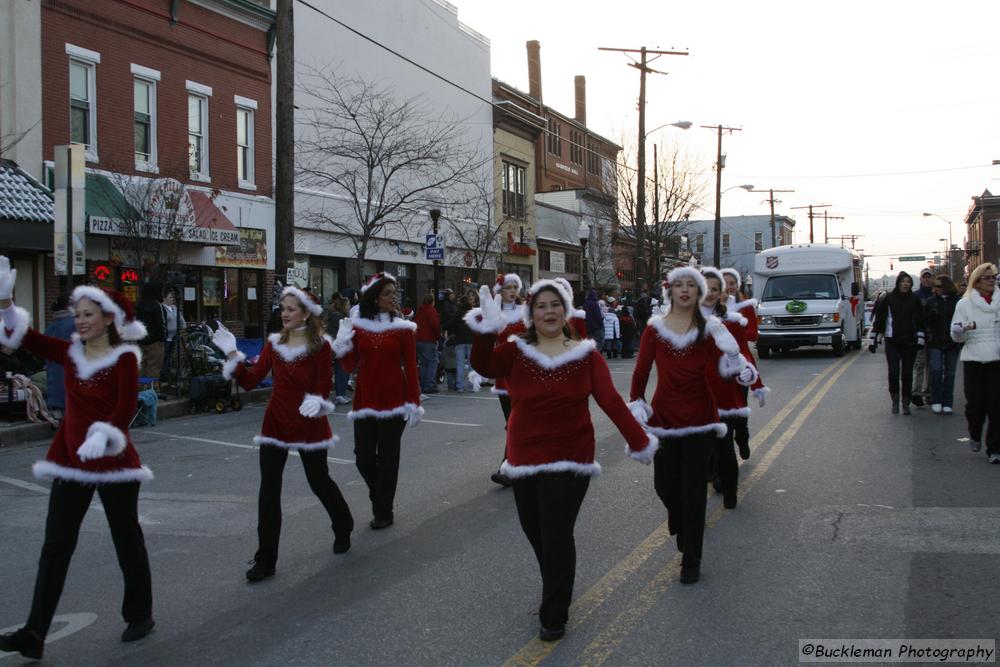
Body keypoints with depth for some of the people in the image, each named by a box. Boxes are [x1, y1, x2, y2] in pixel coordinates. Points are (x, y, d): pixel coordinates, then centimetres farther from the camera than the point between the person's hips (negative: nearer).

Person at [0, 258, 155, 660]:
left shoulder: (124, 357, -8)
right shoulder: (71, 353, 7)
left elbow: (126, 408, -16)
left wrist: (103, 435, -31)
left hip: (114, 462, -4)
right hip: (72, 463, 5)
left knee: (127, 540, 9)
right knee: (55, 547, 2)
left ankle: (140, 615, 26)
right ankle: (35, 634, 4)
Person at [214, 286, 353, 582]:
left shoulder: (320, 346, -8)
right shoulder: (274, 343, 4)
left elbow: (323, 387, -9)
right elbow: (251, 381, -2)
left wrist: (316, 402, -29)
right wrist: (232, 354, -10)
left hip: (309, 425, -3)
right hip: (276, 424, 3)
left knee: (319, 481, 12)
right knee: (268, 491, -1)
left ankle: (343, 529, 42)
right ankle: (265, 559, 8)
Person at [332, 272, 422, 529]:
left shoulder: (402, 327, -2)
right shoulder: (357, 326, 3)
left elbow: (411, 368, -2)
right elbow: (350, 366, 6)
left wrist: (414, 403, -8)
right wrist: (342, 345, -11)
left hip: (394, 401, -2)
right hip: (365, 400, 2)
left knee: (387, 457, 2)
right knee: (363, 457, 1)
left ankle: (383, 512, 14)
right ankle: (380, 496, 29)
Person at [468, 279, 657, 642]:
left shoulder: (586, 354, -3)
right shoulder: (516, 351, -1)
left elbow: (611, 401, -6)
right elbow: (483, 367, -20)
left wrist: (639, 441, -10)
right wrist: (487, 328, -34)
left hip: (569, 460, -3)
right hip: (525, 459, 3)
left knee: (557, 535, -5)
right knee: (534, 529, 13)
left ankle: (554, 616, 10)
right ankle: (557, 589, 41)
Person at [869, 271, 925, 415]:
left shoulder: (915, 300, 4)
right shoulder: (889, 298, 0)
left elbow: (920, 321, 6)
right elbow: (878, 319, 3)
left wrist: (920, 339, -5)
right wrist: (873, 340, 2)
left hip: (909, 342, 1)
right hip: (892, 341, -1)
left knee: (907, 373, 3)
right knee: (893, 371, -8)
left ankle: (906, 403, 13)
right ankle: (895, 401, 8)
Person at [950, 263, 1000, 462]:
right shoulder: (965, 303, 3)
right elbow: (956, 336, 1)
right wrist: (964, 328, -19)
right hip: (974, 360, -1)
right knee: (975, 402, -3)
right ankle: (975, 436, 27)